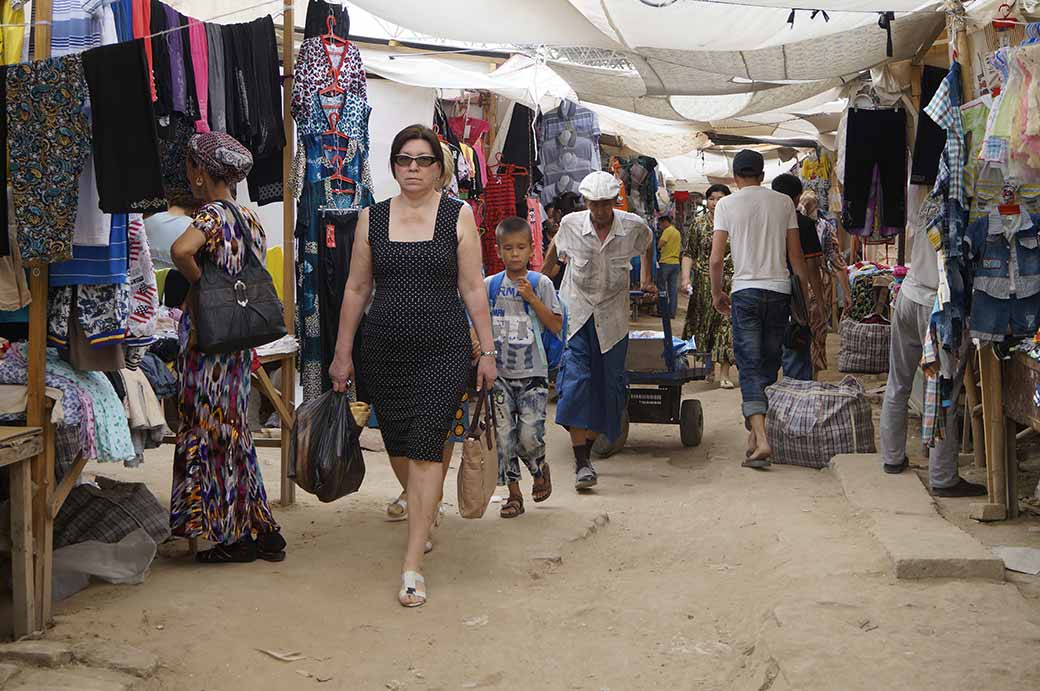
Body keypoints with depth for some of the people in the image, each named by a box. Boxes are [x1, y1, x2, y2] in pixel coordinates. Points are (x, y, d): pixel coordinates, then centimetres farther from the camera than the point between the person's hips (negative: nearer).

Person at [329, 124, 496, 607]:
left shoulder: (458, 216, 1)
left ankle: (412, 565, -7)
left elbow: (473, 288, 1)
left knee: (426, 449, -10)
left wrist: (487, 351, -1)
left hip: (444, 349, -3)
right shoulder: (372, 218, 7)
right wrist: (342, 353, 9)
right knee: (398, 445, 12)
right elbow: (356, 289, 10)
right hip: (383, 350, 3)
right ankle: (423, 509, 45)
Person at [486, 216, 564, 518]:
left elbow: (556, 325, -5)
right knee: (504, 436, 1)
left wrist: (531, 298, -14)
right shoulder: (489, 285, 5)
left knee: (529, 435, -9)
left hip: (532, 372, -2)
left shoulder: (540, 283, -1)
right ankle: (514, 494, 13)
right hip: (500, 373, 2)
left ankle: (540, 469, 24)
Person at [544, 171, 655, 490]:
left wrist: (646, 278, 22)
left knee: (609, 383, 3)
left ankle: (587, 448, 21)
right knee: (575, 381, -15)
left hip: (612, 317, 1)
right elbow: (555, 249, 14)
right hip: (575, 312, -1)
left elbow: (648, 245, 17)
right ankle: (581, 463, -17)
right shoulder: (571, 225, -8)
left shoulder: (633, 227, -8)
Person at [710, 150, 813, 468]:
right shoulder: (783, 202, 6)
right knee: (769, 366, 13)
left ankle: (761, 439, -18)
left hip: (746, 290, -2)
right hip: (780, 290, 2)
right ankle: (756, 431, 21)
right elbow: (796, 256, 6)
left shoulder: (726, 204, 0)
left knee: (750, 367, -4)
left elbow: (716, 259, -3)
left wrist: (716, 293, 12)